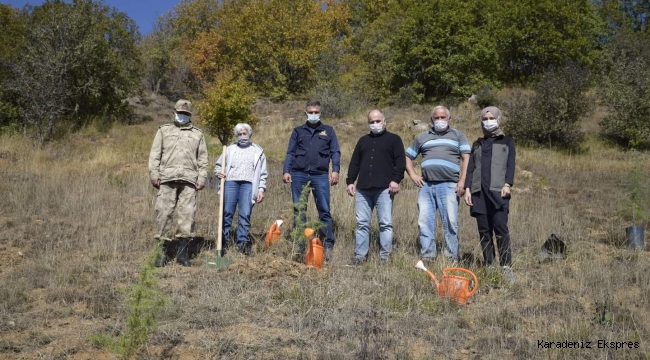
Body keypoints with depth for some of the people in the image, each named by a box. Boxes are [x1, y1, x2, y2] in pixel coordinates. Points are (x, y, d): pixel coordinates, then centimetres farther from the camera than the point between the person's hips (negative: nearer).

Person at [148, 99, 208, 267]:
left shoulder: (198, 134, 18)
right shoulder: (164, 130, 16)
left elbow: (203, 159, 14)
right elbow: (155, 155, 10)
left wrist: (202, 179, 5)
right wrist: (154, 175, 0)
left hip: (189, 180, 0)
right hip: (167, 179, 0)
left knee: (187, 214, -4)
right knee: (164, 213, -4)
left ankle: (182, 251, 3)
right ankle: (163, 249, 5)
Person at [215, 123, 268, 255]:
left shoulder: (258, 151, 17)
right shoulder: (230, 149, 19)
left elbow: (263, 174, 14)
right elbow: (218, 165, 22)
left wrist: (261, 189, 4)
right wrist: (218, 173, 0)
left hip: (248, 184, -1)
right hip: (230, 182, 1)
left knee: (245, 214, -10)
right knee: (227, 213, -3)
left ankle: (243, 242, -7)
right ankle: (224, 242, 3)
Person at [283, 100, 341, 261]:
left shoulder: (328, 131, 14)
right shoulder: (298, 131, 16)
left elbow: (335, 152, 8)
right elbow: (290, 153, 12)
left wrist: (335, 170, -6)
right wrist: (286, 171, -1)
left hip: (320, 175, -1)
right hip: (299, 175, 2)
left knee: (324, 211, -5)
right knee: (298, 211, 4)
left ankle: (328, 244, -1)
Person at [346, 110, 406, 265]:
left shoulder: (394, 139, 10)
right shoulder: (363, 140, 22)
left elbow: (400, 161, 0)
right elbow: (354, 163, 20)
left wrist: (396, 180, -12)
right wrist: (350, 181, 9)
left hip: (384, 189, -4)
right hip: (363, 189, 4)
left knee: (385, 223, -4)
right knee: (362, 223, 4)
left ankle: (384, 257, 2)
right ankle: (360, 255, 10)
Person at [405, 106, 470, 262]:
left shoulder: (458, 135, 11)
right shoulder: (422, 137, 19)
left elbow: (466, 159, 1)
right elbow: (408, 157, 23)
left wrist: (462, 181, -10)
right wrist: (413, 175, 7)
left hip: (448, 185, -3)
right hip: (426, 185, 3)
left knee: (450, 222, -4)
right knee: (425, 221, 2)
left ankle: (452, 256, 4)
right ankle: (427, 255, 10)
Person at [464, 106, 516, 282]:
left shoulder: (507, 141, 15)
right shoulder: (477, 144, 23)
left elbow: (511, 164, 4)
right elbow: (470, 168, 17)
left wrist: (507, 184, -12)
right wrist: (467, 188, 4)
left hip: (498, 191, -3)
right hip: (479, 192, 4)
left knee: (500, 228, -15)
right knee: (484, 231, 1)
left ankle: (507, 267, -14)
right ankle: (488, 266, 5)